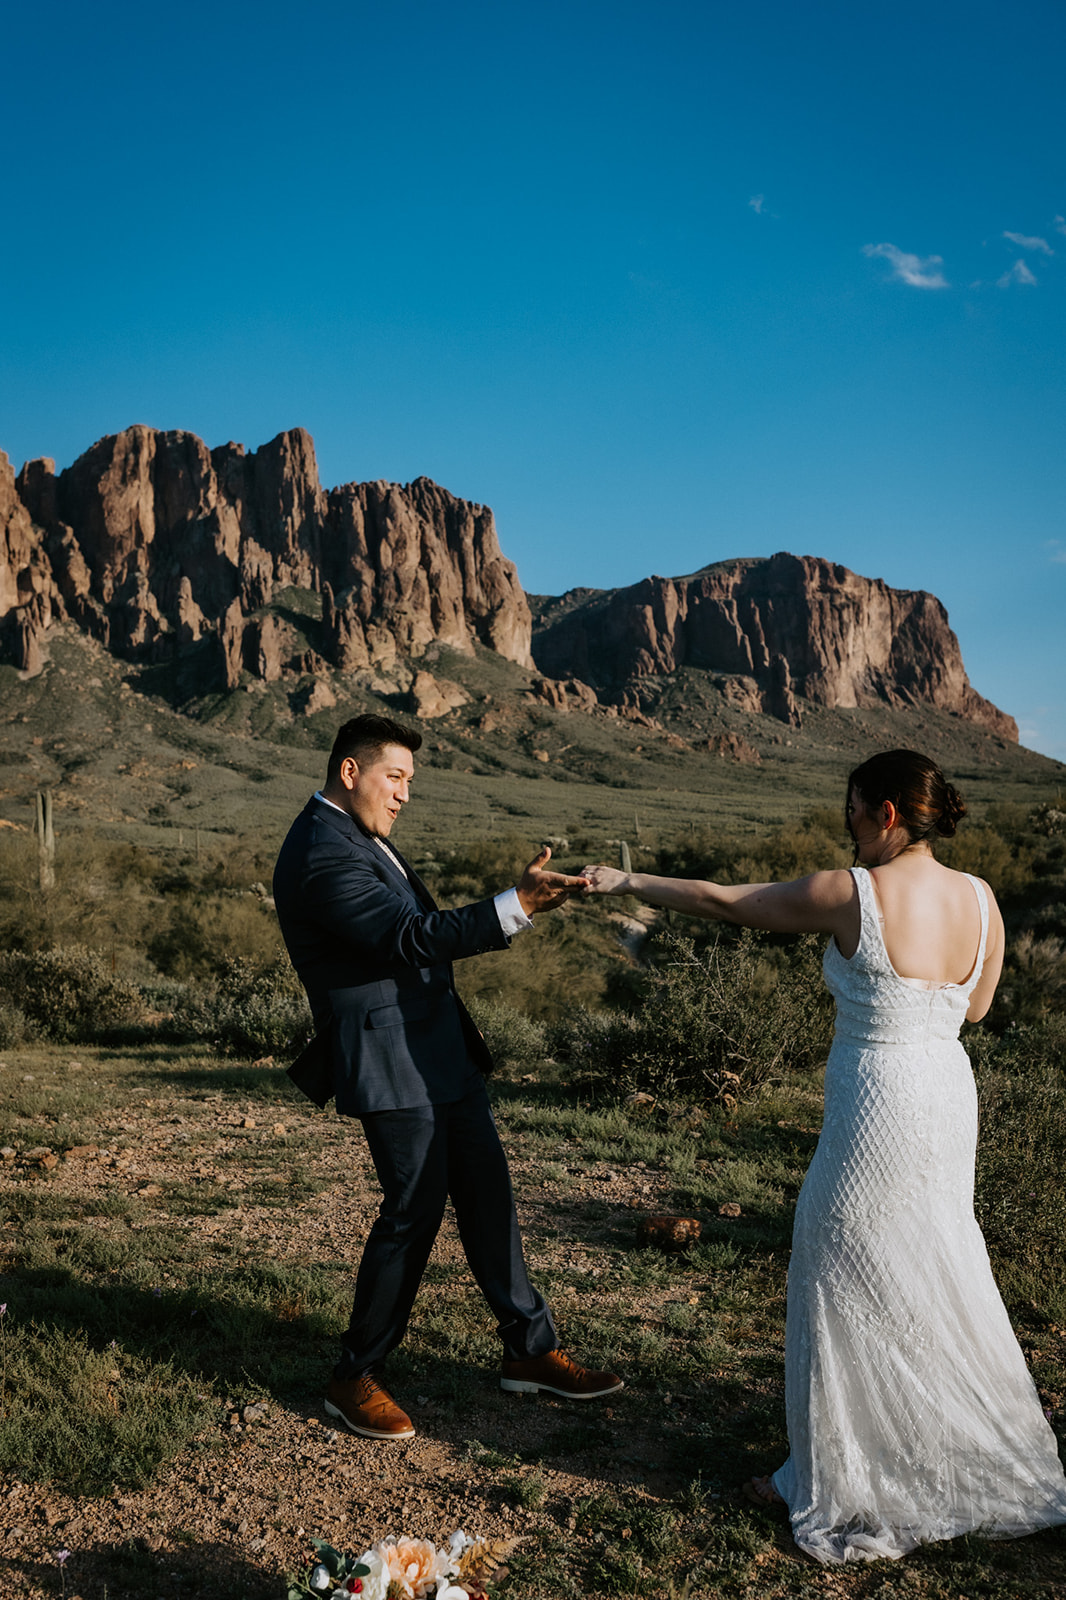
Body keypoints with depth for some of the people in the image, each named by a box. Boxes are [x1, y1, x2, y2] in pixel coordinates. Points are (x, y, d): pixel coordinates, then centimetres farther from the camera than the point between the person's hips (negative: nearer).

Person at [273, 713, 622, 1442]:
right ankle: (355, 1380, 17)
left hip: (442, 1051, 10)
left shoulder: (362, 836, 13)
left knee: (488, 1194, 13)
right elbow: (409, 939, -28)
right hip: (390, 1062, -10)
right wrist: (516, 906, -33)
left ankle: (531, 1351, 25)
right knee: (414, 1211, -2)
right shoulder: (322, 856, -20)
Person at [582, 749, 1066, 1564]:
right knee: (935, 1281, 23)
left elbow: (723, 900, -8)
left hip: (877, 1113, -7)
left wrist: (628, 882, 4)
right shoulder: (981, 899, -2)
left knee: (844, 1287, 10)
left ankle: (840, 1485, 25)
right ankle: (974, 1455, 41)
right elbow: (975, 1006, 12)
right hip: (950, 1101, 7)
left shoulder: (850, 894, -18)